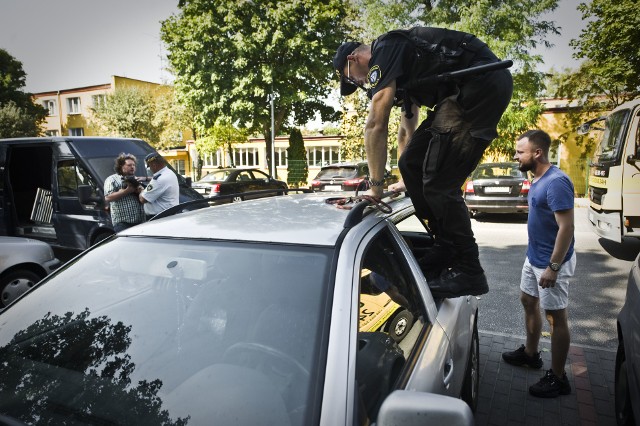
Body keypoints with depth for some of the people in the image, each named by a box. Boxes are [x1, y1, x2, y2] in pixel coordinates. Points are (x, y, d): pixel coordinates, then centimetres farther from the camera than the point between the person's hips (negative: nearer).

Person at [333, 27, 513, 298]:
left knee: (439, 183, -12)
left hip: (482, 83, -10)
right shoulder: (401, 70, 26)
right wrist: (407, 181, 37)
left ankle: (468, 272, 1)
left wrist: (376, 185, -3)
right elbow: (407, 130, 32)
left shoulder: (384, 52, -4)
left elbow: (376, 125, -11)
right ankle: (447, 251, 13)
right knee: (412, 164, 7)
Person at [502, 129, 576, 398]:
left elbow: (566, 228, -26)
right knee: (528, 301, 21)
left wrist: (553, 267, -26)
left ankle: (558, 379, 16)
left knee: (555, 317, 2)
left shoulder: (556, 182, -24)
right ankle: (530, 353, 40)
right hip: (533, 257, 10)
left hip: (552, 262, -10)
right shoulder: (538, 180, 6)